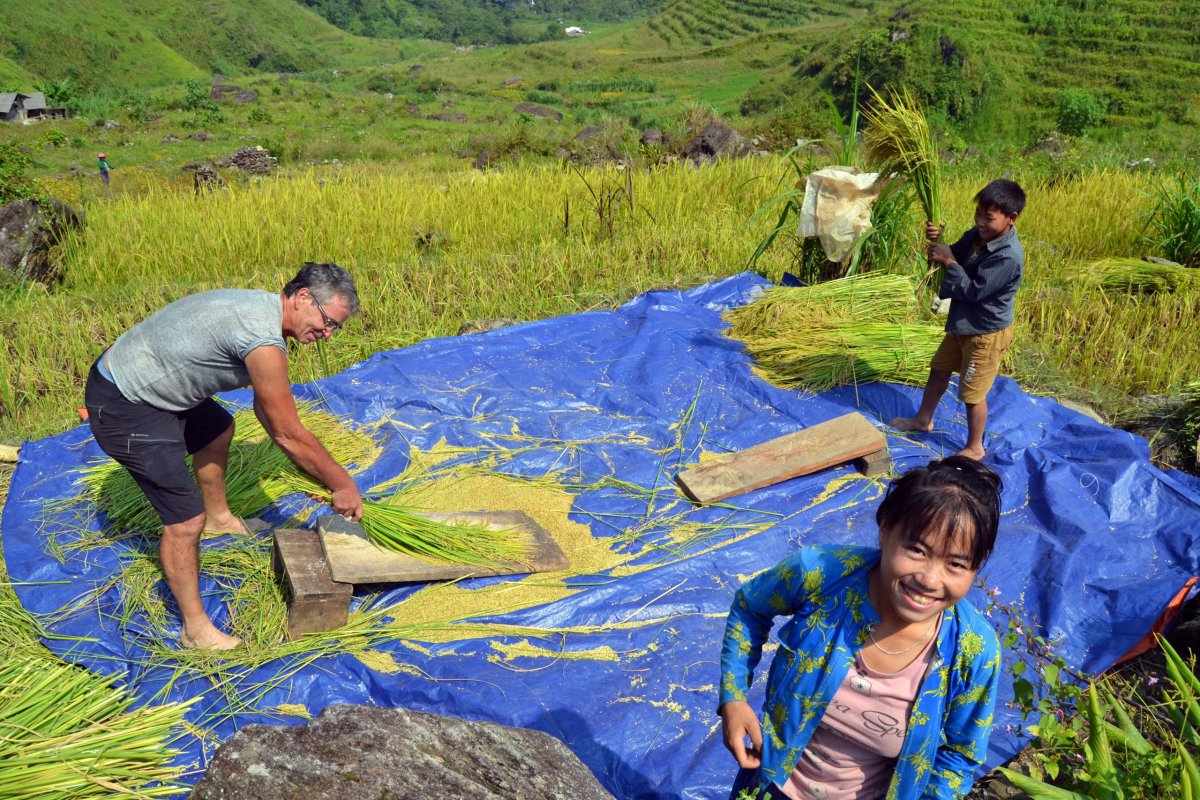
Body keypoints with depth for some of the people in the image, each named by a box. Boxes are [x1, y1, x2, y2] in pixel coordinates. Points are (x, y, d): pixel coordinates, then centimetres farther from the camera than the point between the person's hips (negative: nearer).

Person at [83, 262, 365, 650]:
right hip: (122, 409, -11)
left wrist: (321, 473, 11)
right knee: (186, 519, -9)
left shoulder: (261, 308, 4)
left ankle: (218, 517, 55)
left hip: (135, 376, 11)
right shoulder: (263, 341, -28)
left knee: (217, 429, 32)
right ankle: (195, 629, 9)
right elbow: (289, 434, -21)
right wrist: (342, 484, -9)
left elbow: (267, 410, 12)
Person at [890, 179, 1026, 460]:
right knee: (939, 370, 25)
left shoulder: (1008, 257, -31)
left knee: (972, 393, 5)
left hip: (986, 333, -9)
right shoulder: (978, 234, -6)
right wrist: (938, 241, -12)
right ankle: (923, 419, 47)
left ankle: (974, 448, 26)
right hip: (962, 322, 9)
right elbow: (955, 254, 9)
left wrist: (949, 261, -26)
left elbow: (973, 291, -29)